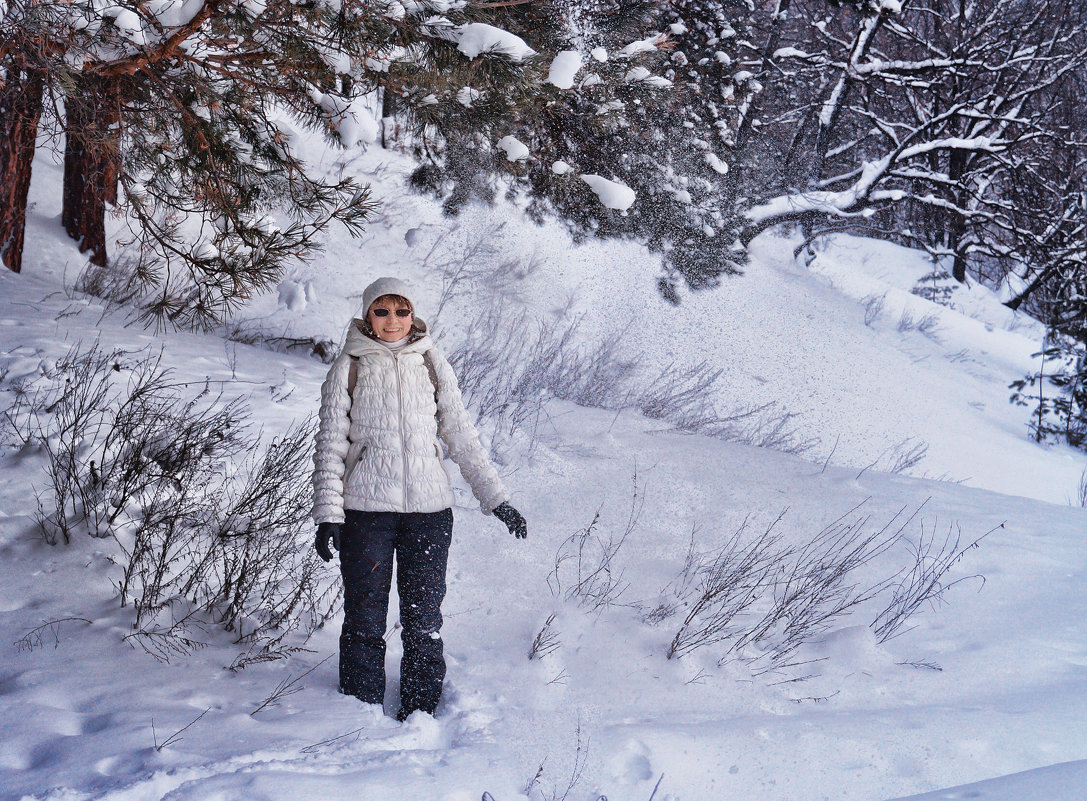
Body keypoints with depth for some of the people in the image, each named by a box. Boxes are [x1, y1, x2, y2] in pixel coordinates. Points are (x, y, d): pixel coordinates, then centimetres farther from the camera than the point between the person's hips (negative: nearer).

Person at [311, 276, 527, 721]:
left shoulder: (432, 363, 9)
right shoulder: (349, 367, 4)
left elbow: (461, 435, 11)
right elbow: (331, 442, 2)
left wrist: (495, 497, 7)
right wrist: (327, 513, -7)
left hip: (429, 506, 1)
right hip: (365, 506, -1)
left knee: (424, 617, 4)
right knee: (365, 617, 2)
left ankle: (420, 712, 16)